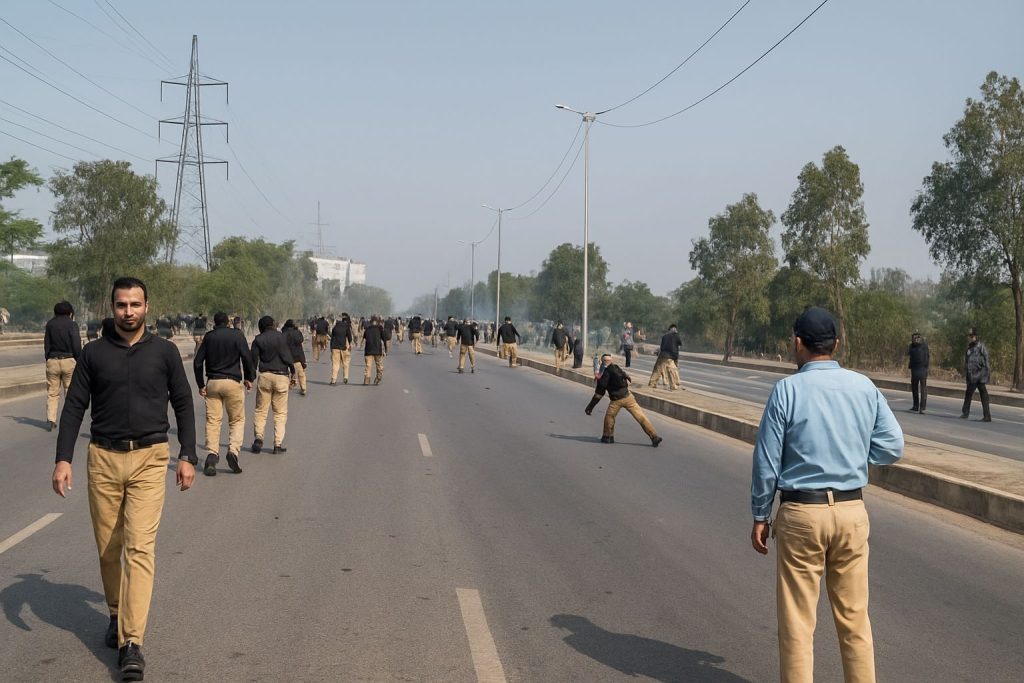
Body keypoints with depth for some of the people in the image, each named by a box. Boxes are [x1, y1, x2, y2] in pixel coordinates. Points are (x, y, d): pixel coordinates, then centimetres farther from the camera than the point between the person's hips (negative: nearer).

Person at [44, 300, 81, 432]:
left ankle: (50, 420, -1)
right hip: (69, 360, -3)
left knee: (52, 392, 7)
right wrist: (79, 362, 1)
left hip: (52, 361, 3)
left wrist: (48, 360, 14)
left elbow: (46, 344, 9)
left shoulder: (50, 324, 8)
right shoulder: (72, 324, -3)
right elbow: (77, 346, -7)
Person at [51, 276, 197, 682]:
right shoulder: (94, 354, 4)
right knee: (107, 547, 9)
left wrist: (187, 456, 2)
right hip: (103, 458, 2)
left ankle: (131, 642, -15)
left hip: (149, 459, -2)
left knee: (139, 546, -12)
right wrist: (63, 458, -6)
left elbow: (183, 405, 7)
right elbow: (74, 407, 4)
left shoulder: (164, 352, 2)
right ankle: (117, 615, 32)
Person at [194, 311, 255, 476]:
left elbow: (197, 362, 6)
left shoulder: (208, 336, 8)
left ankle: (212, 453, -10)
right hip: (232, 382, -2)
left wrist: (201, 385, 11)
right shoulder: (237, 334, 1)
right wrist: (249, 378, 3)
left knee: (212, 420, 4)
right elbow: (246, 357, -8)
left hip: (212, 382, 2)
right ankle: (233, 450, -10)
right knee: (237, 419, 7)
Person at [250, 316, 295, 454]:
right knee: (280, 412, 3)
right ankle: (278, 444, -1)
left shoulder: (258, 340, 4)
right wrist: (292, 373, 6)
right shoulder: (281, 337, 0)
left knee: (260, 410, 10)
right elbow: (287, 357, -4)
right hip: (281, 376, -1)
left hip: (264, 376, 1)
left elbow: (253, 360, 2)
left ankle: (258, 436, -9)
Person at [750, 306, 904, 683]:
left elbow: (767, 461, -7)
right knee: (854, 617, 14)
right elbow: (892, 447, 2)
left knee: (797, 621, 6)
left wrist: (760, 516, 3)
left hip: (801, 512, -3)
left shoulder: (788, 389, -9)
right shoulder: (865, 387, 0)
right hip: (852, 511, 3)